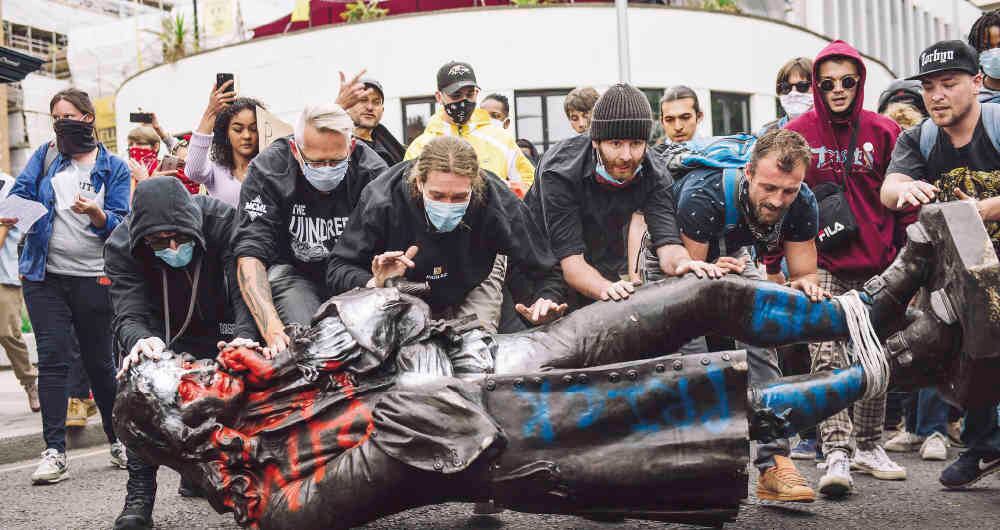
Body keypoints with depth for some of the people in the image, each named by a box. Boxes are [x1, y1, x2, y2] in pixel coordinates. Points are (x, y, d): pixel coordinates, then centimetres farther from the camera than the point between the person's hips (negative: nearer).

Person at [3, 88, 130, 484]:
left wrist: (96, 214, -23)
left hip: (94, 280, -1)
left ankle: (119, 440, 23)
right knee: (52, 359, -5)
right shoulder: (45, 157, 11)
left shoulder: (114, 168, 3)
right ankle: (54, 452, -5)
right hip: (45, 277, 1)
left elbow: (121, 225, -3)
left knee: (100, 361, 7)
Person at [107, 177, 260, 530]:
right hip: (159, 332, -1)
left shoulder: (222, 221, -32)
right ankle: (139, 497, -21)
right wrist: (139, 339, -63)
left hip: (215, 327, 1)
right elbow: (128, 314, -37)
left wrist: (245, 335, -61)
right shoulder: (121, 247, -29)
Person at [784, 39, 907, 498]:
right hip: (821, 265, -2)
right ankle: (836, 453, -14)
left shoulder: (883, 132, 2)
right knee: (827, 357, -12)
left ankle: (869, 446, 22)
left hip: (875, 264, 2)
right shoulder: (797, 134, -1)